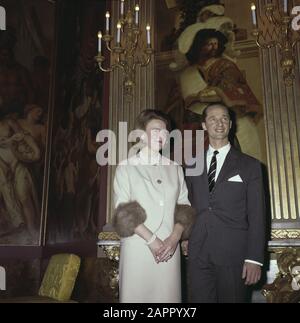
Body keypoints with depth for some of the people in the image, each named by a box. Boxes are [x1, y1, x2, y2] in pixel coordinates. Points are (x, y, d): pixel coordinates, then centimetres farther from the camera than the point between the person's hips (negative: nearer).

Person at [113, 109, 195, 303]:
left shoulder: (175, 168, 12)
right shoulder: (126, 167, 3)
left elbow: (184, 207, 9)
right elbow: (124, 211, -4)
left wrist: (174, 237, -7)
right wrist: (151, 240, -12)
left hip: (169, 248, 3)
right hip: (138, 247, -2)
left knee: (167, 294, 3)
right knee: (137, 294, 1)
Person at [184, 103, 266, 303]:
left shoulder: (250, 166, 2)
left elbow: (257, 216, -2)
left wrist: (254, 259, -8)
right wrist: (186, 236, 3)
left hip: (233, 255, -2)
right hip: (198, 254, 2)